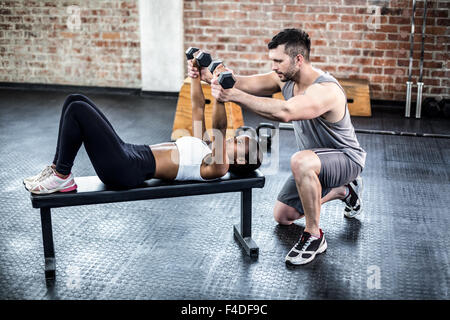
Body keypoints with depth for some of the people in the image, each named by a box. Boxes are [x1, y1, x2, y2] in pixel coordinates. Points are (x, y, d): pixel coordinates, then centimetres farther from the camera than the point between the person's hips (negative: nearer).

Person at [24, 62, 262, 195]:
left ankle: (62, 176, -4)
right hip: (128, 155, 10)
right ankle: (57, 169, 10)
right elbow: (198, 106, 23)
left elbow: (219, 128, -25)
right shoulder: (205, 146, 19)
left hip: (125, 171, -10)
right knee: (76, 101, 3)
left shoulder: (217, 168, -7)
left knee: (77, 109, -18)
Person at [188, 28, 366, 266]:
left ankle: (314, 236, -22)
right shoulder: (286, 78, -8)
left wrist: (234, 96, -53)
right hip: (314, 161, 9)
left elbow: (284, 112, -51)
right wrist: (210, 77, -38)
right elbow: (249, 84, -21)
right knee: (282, 216, 15)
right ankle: (344, 190, 31)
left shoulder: (326, 90, -34)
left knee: (301, 161, -41)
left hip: (346, 158, -9)